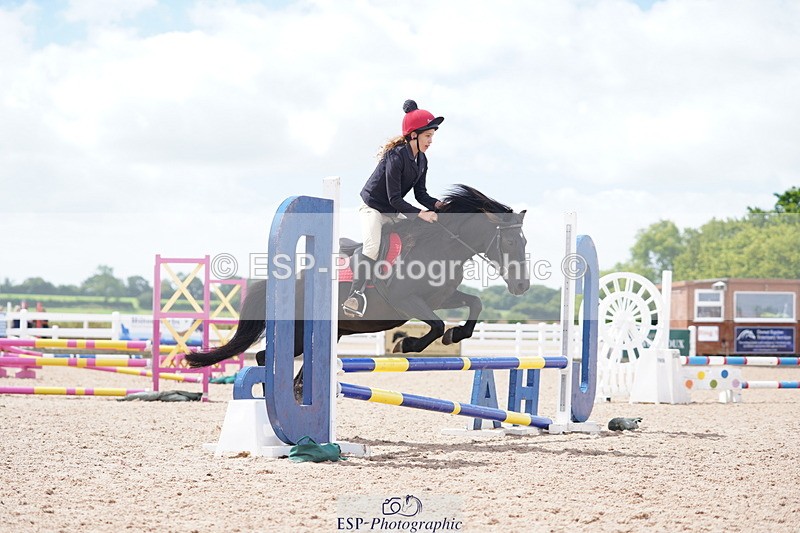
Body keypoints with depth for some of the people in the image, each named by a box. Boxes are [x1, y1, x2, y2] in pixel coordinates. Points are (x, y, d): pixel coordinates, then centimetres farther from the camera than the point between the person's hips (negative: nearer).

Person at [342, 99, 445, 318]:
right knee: (372, 246, -30)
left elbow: (420, 193, 5)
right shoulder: (396, 157, -24)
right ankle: (356, 296, -35)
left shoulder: (421, 160, 2)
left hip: (393, 213, 9)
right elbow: (394, 198, -25)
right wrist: (420, 213, -30)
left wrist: (436, 205, -14)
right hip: (372, 208, -9)